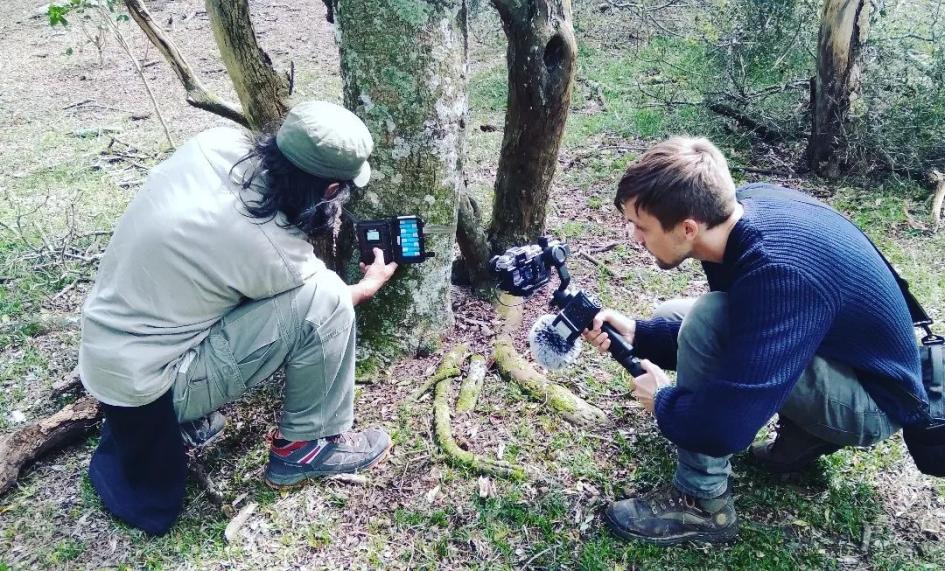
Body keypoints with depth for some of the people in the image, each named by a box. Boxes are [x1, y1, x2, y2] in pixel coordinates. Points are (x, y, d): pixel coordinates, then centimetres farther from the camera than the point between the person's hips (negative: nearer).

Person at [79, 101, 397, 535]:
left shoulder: (216, 143, -10)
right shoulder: (274, 251, -26)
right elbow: (321, 309, -2)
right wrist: (370, 284, 17)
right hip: (145, 387, -8)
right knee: (324, 298, -17)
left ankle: (189, 416, 17)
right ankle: (305, 447, 3)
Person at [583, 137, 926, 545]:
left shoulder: (778, 274, -38)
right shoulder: (741, 205, -11)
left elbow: (724, 427, -38)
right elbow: (727, 329, 4)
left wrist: (661, 402, -16)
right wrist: (637, 334, -10)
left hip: (876, 396, -8)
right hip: (832, 348, 9)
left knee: (707, 319, -29)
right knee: (674, 320, 10)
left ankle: (703, 505, -13)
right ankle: (806, 432, 10)